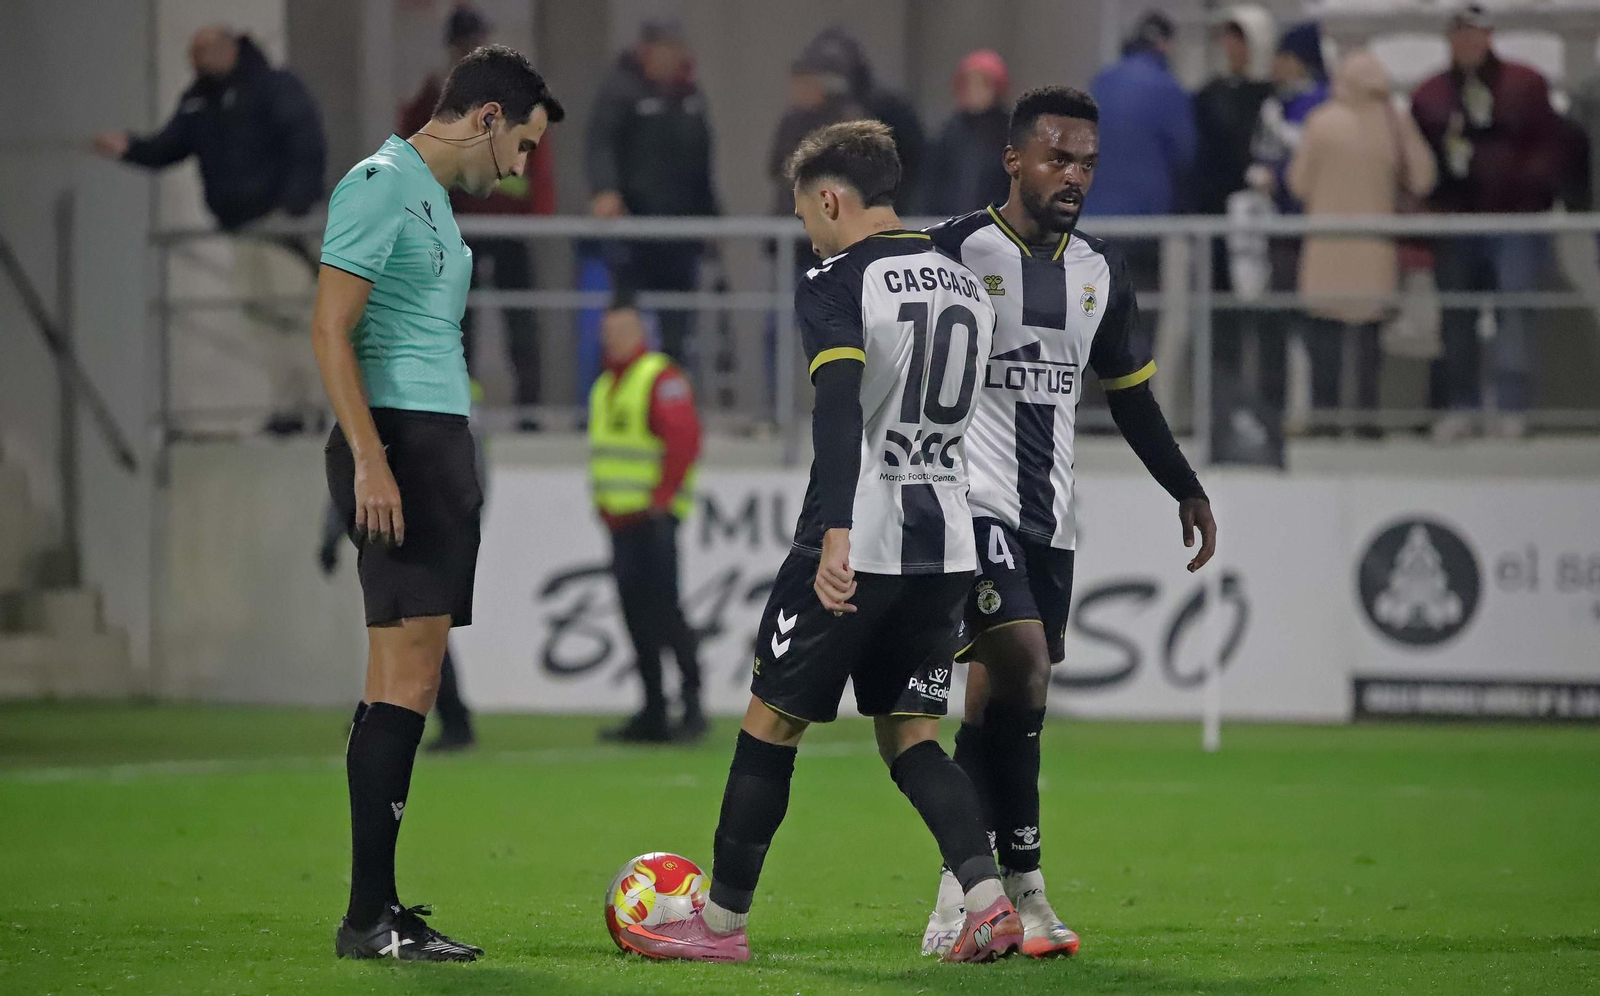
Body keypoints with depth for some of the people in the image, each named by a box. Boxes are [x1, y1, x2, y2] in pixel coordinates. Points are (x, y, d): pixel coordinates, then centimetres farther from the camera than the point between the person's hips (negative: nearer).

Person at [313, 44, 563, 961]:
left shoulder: (433, 197, 20)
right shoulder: (381, 185, -9)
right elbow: (332, 328, -15)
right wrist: (371, 461, -22)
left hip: (442, 449, 10)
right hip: (402, 440, -10)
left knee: (409, 684, 9)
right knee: (405, 680, -13)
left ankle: (378, 910, 11)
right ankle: (370, 916, -13)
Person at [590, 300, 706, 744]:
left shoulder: (662, 378, -8)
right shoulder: (605, 386, 20)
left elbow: (684, 439, -17)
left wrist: (661, 497, -18)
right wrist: (604, 504, 16)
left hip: (654, 519, -9)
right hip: (620, 522, 9)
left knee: (664, 608, -13)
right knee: (636, 615, 7)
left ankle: (692, 703, -12)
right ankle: (653, 714, 9)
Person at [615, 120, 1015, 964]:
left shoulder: (837, 285, -10)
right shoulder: (967, 286, 13)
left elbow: (839, 411, -24)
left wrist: (836, 537, -32)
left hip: (854, 545, -6)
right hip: (945, 544, 6)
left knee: (771, 722, 6)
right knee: (908, 735, 12)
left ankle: (722, 922, 13)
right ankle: (988, 900, -8)